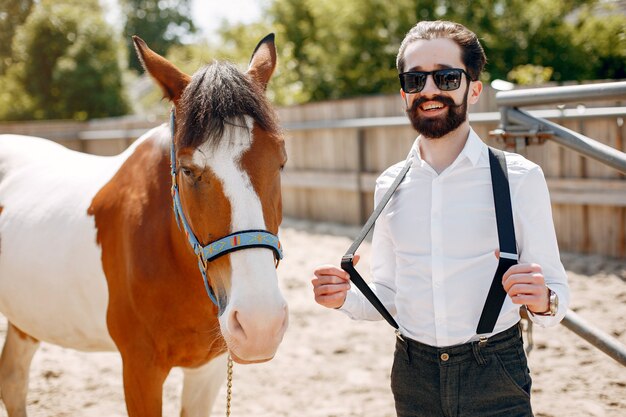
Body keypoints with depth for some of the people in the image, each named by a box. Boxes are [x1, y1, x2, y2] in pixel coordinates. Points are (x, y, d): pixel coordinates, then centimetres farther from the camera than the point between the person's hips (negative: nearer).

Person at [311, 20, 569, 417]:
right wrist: (346, 298, -9)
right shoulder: (390, 185, 4)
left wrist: (543, 301, -27)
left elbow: (558, 295, -6)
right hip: (413, 378, 3)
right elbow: (389, 295, 11)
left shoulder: (520, 178, -8)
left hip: (495, 379, -3)